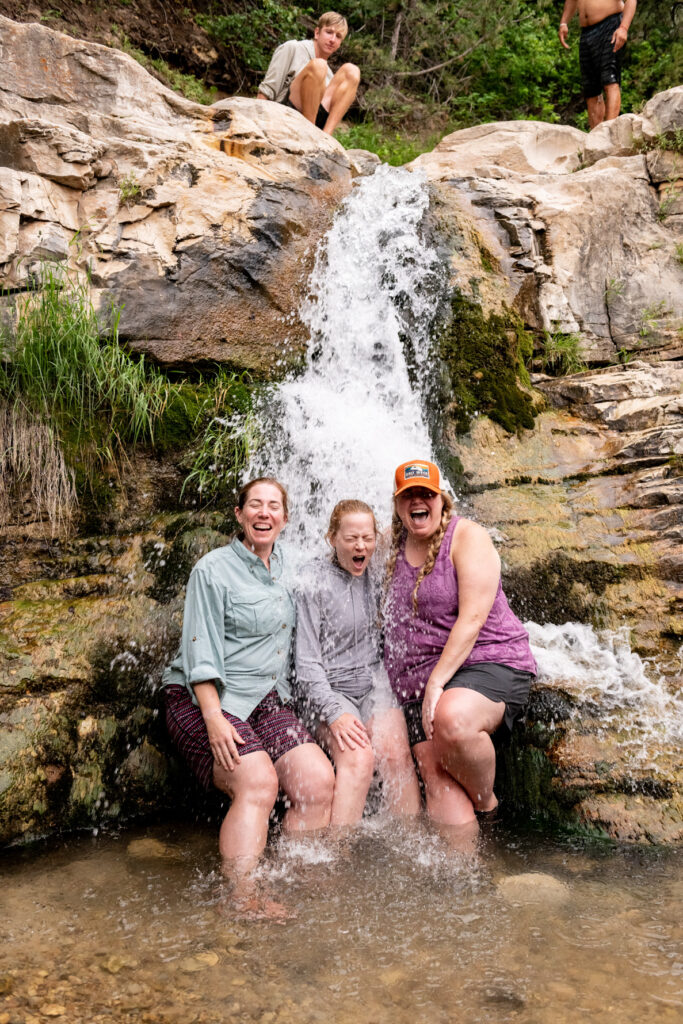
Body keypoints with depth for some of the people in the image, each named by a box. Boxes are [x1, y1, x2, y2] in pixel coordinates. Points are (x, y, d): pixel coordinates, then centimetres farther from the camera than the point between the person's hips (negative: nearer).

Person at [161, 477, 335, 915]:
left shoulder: (286, 560, 10)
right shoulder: (213, 570, -9)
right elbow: (201, 652, -13)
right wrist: (214, 719, -21)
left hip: (266, 699, 6)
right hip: (204, 698, -6)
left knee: (319, 780, -12)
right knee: (257, 781, -28)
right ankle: (242, 900, -24)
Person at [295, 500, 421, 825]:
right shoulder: (313, 581, -6)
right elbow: (306, 660, -8)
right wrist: (334, 713, -19)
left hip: (373, 682, 4)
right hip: (327, 690, -4)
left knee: (397, 753, -20)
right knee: (358, 758, -27)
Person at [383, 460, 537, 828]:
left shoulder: (466, 536, -5)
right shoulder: (395, 547, 13)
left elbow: (473, 618, -15)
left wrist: (436, 682, -21)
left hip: (487, 662, -6)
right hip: (420, 681, 6)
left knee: (453, 720, -35)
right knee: (438, 785, -9)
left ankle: (486, 801, -8)